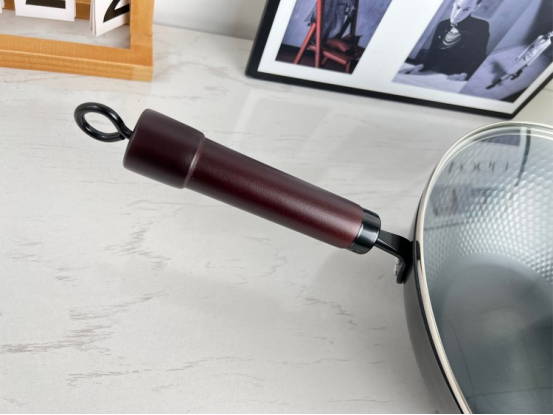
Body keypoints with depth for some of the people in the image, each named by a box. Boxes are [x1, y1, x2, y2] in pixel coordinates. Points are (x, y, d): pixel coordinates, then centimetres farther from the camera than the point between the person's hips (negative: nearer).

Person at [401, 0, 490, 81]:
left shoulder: (481, 27, -1)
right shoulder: (443, 25, 12)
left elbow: (480, 58, -6)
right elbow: (433, 53, 9)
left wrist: (464, 75, -23)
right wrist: (421, 66, -11)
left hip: (459, 81, -4)